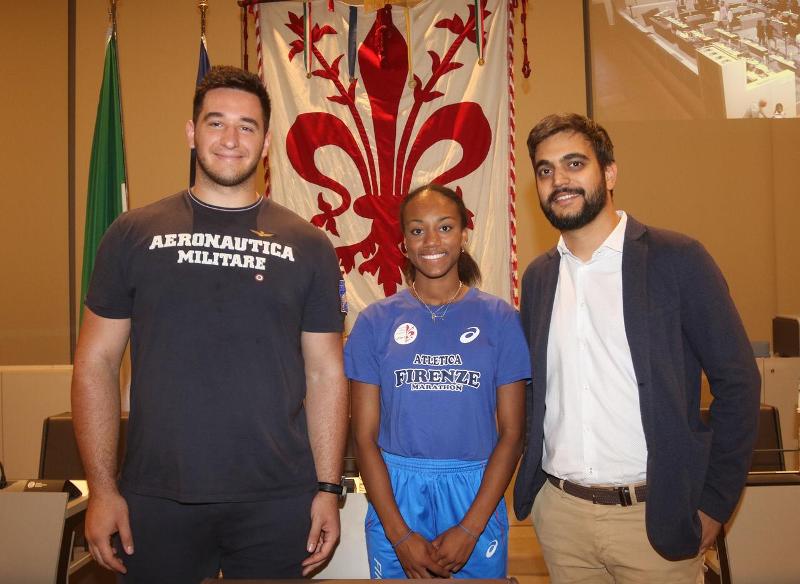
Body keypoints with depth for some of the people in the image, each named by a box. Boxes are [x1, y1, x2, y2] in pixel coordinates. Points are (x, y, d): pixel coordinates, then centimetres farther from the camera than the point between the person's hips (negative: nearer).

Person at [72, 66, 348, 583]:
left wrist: (328, 489, -1)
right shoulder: (134, 234, 2)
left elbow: (326, 373, 3)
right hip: (156, 501, 0)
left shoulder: (308, 246, 3)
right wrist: (102, 488, -2)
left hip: (278, 503, 0)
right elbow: (96, 363, 3)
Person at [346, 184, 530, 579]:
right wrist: (399, 534, -8)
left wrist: (470, 529, -9)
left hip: (476, 496, 0)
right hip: (394, 494, 0)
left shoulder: (500, 319, -1)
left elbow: (511, 433, -1)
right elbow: (365, 435, -1)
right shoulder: (376, 321, 0)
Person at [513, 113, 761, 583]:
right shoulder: (538, 276, 6)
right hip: (559, 513, 4)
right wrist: (532, 483, 8)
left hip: (655, 517, -4)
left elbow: (738, 382, -7)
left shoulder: (678, 259, -8)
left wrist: (714, 505, -8)